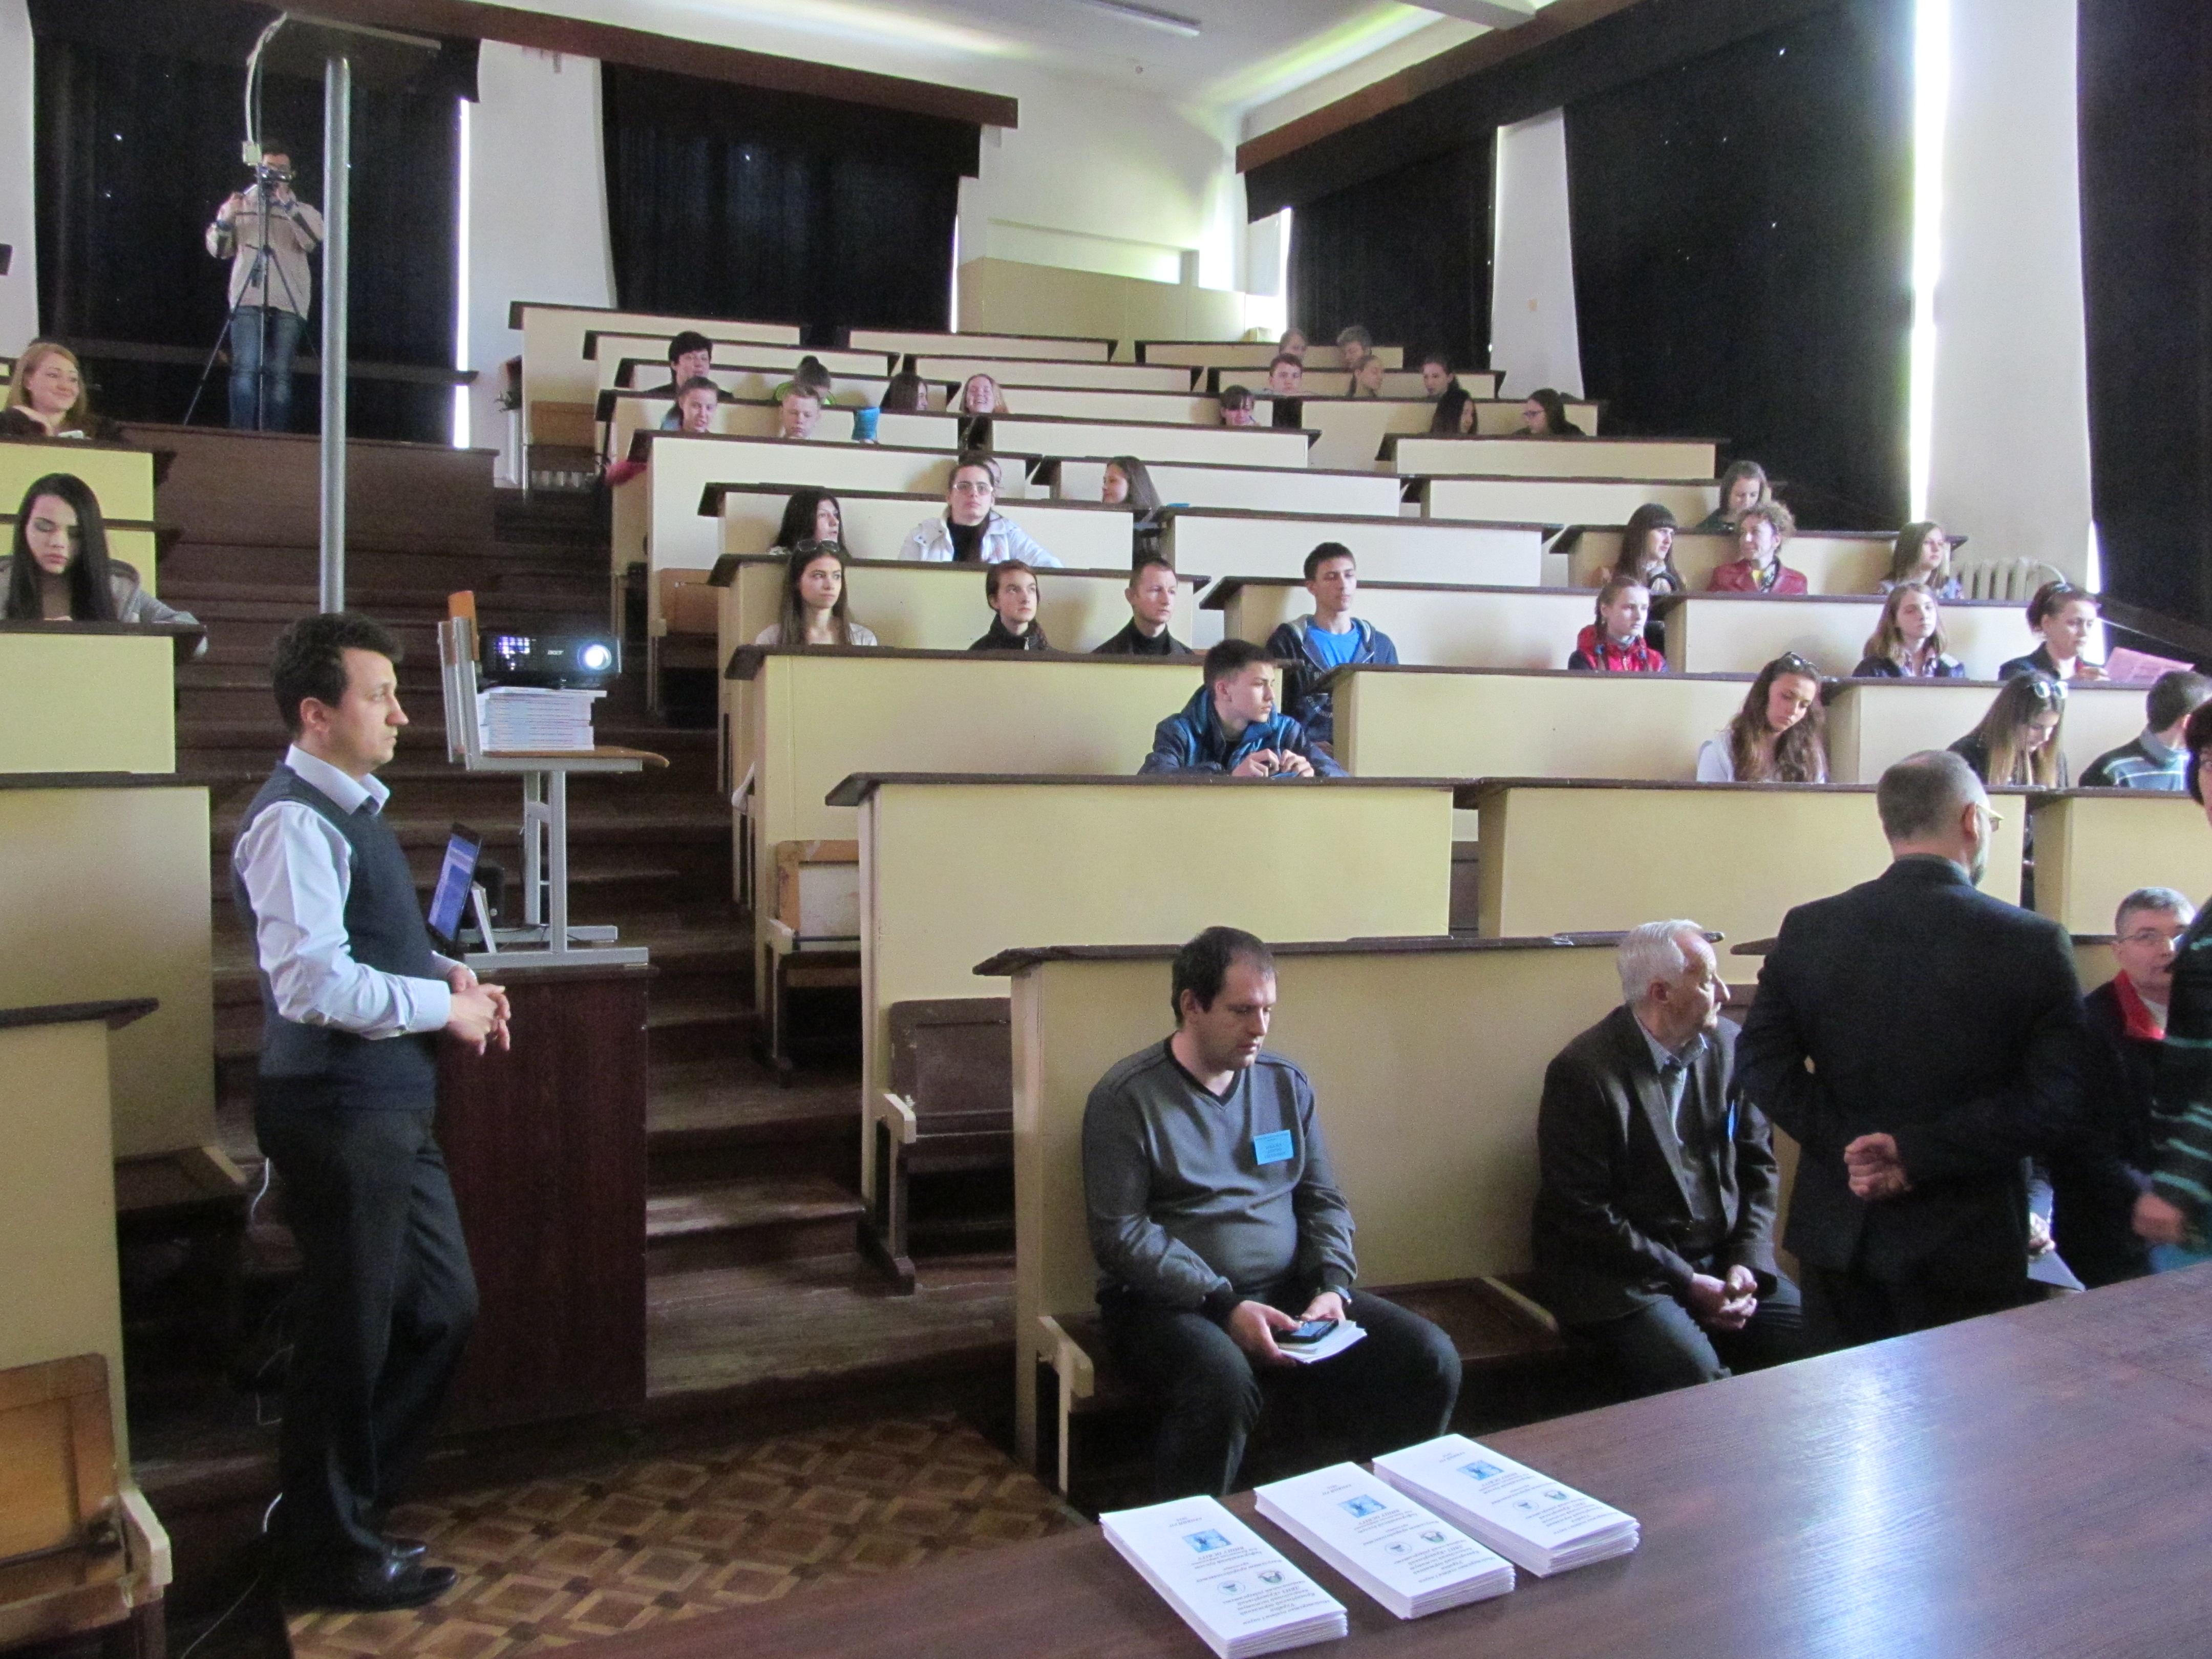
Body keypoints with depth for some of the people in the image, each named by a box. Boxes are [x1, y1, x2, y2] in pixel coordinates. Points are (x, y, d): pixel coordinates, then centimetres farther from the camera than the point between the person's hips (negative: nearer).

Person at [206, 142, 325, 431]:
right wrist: (225, 220, -1)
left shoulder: (302, 210, 17)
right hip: (248, 299, 0)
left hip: (289, 301, 0)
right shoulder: (242, 203, 20)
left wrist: (287, 204, -12)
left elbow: (316, 239, -6)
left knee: (279, 373, -4)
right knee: (246, 369, -11)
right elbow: (218, 250, 16)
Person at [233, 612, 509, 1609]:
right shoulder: (295, 822, -19)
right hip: (336, 1113, -10)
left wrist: (449, 974, 6)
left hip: (390, 1110, 10)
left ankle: (344, 1508, 35)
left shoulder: (352, 810, 13)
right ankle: (329, 1552, 26)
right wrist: (446, 1007, -16)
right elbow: (314, 984, -27)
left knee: (442, 1308, 19)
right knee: (350, 1333, 5)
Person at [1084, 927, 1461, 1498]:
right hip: (1168, 1302, -5)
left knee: (1431, 1359, -13)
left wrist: (1333, 1286, -5)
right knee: (1222, 1382, -37)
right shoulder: (1126, 1097, -6)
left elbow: (1324, 1202, 15)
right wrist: (1224, 1306, -20)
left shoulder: (1287, 1083, 11)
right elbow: (1119, 1234, -11)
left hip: (1288, 1292, 5)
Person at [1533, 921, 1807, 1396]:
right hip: (1618, 1277, -6)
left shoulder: (1728, 1046, 5)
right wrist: (1688, 1284, -15)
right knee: (1701, 1379, -29)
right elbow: (1586, 1213, -14)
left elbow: (1757, 1168, 12)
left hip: (1722, 1262, 6)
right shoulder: (1582, 1071, -14)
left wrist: (1748, 1263, -3)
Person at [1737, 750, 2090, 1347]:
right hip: (1967, 1246, -2)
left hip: (1839, 1228, 3)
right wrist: (1919, 1154, -15)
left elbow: (1760, 1063, -6)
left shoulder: (1807, 929, -3)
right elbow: (2059, 1102, -14)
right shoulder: (2034, 943, -10)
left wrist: (1847, 1146, -9)